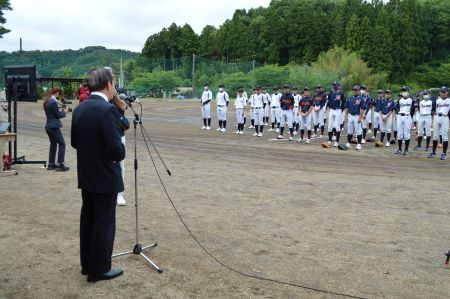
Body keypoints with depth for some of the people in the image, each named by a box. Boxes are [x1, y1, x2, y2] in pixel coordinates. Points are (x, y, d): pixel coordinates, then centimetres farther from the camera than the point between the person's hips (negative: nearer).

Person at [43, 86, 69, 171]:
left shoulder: (47, 101, 11)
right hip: (54, 126, -10)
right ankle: (60, 164, -4)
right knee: (62, 144, -2)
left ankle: (51, 164, 20)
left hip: (48, 126, 10)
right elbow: (58, 115, -13)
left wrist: (61, 111, 11)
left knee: (53, 144, 16)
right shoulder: (53, 102, -18)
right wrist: (64, 112, 3)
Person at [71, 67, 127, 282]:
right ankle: (99, 269, 14)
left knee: (88, 220, 17)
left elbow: (75, 142, 11)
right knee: (104, 224, 3)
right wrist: (121, 154, -3)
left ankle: (87, 264, 30)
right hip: (105, 178, -8)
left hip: (85, 176, 8)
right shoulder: (108, 110, -21)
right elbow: (116, 148, -24)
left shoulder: (79, 109, 4)